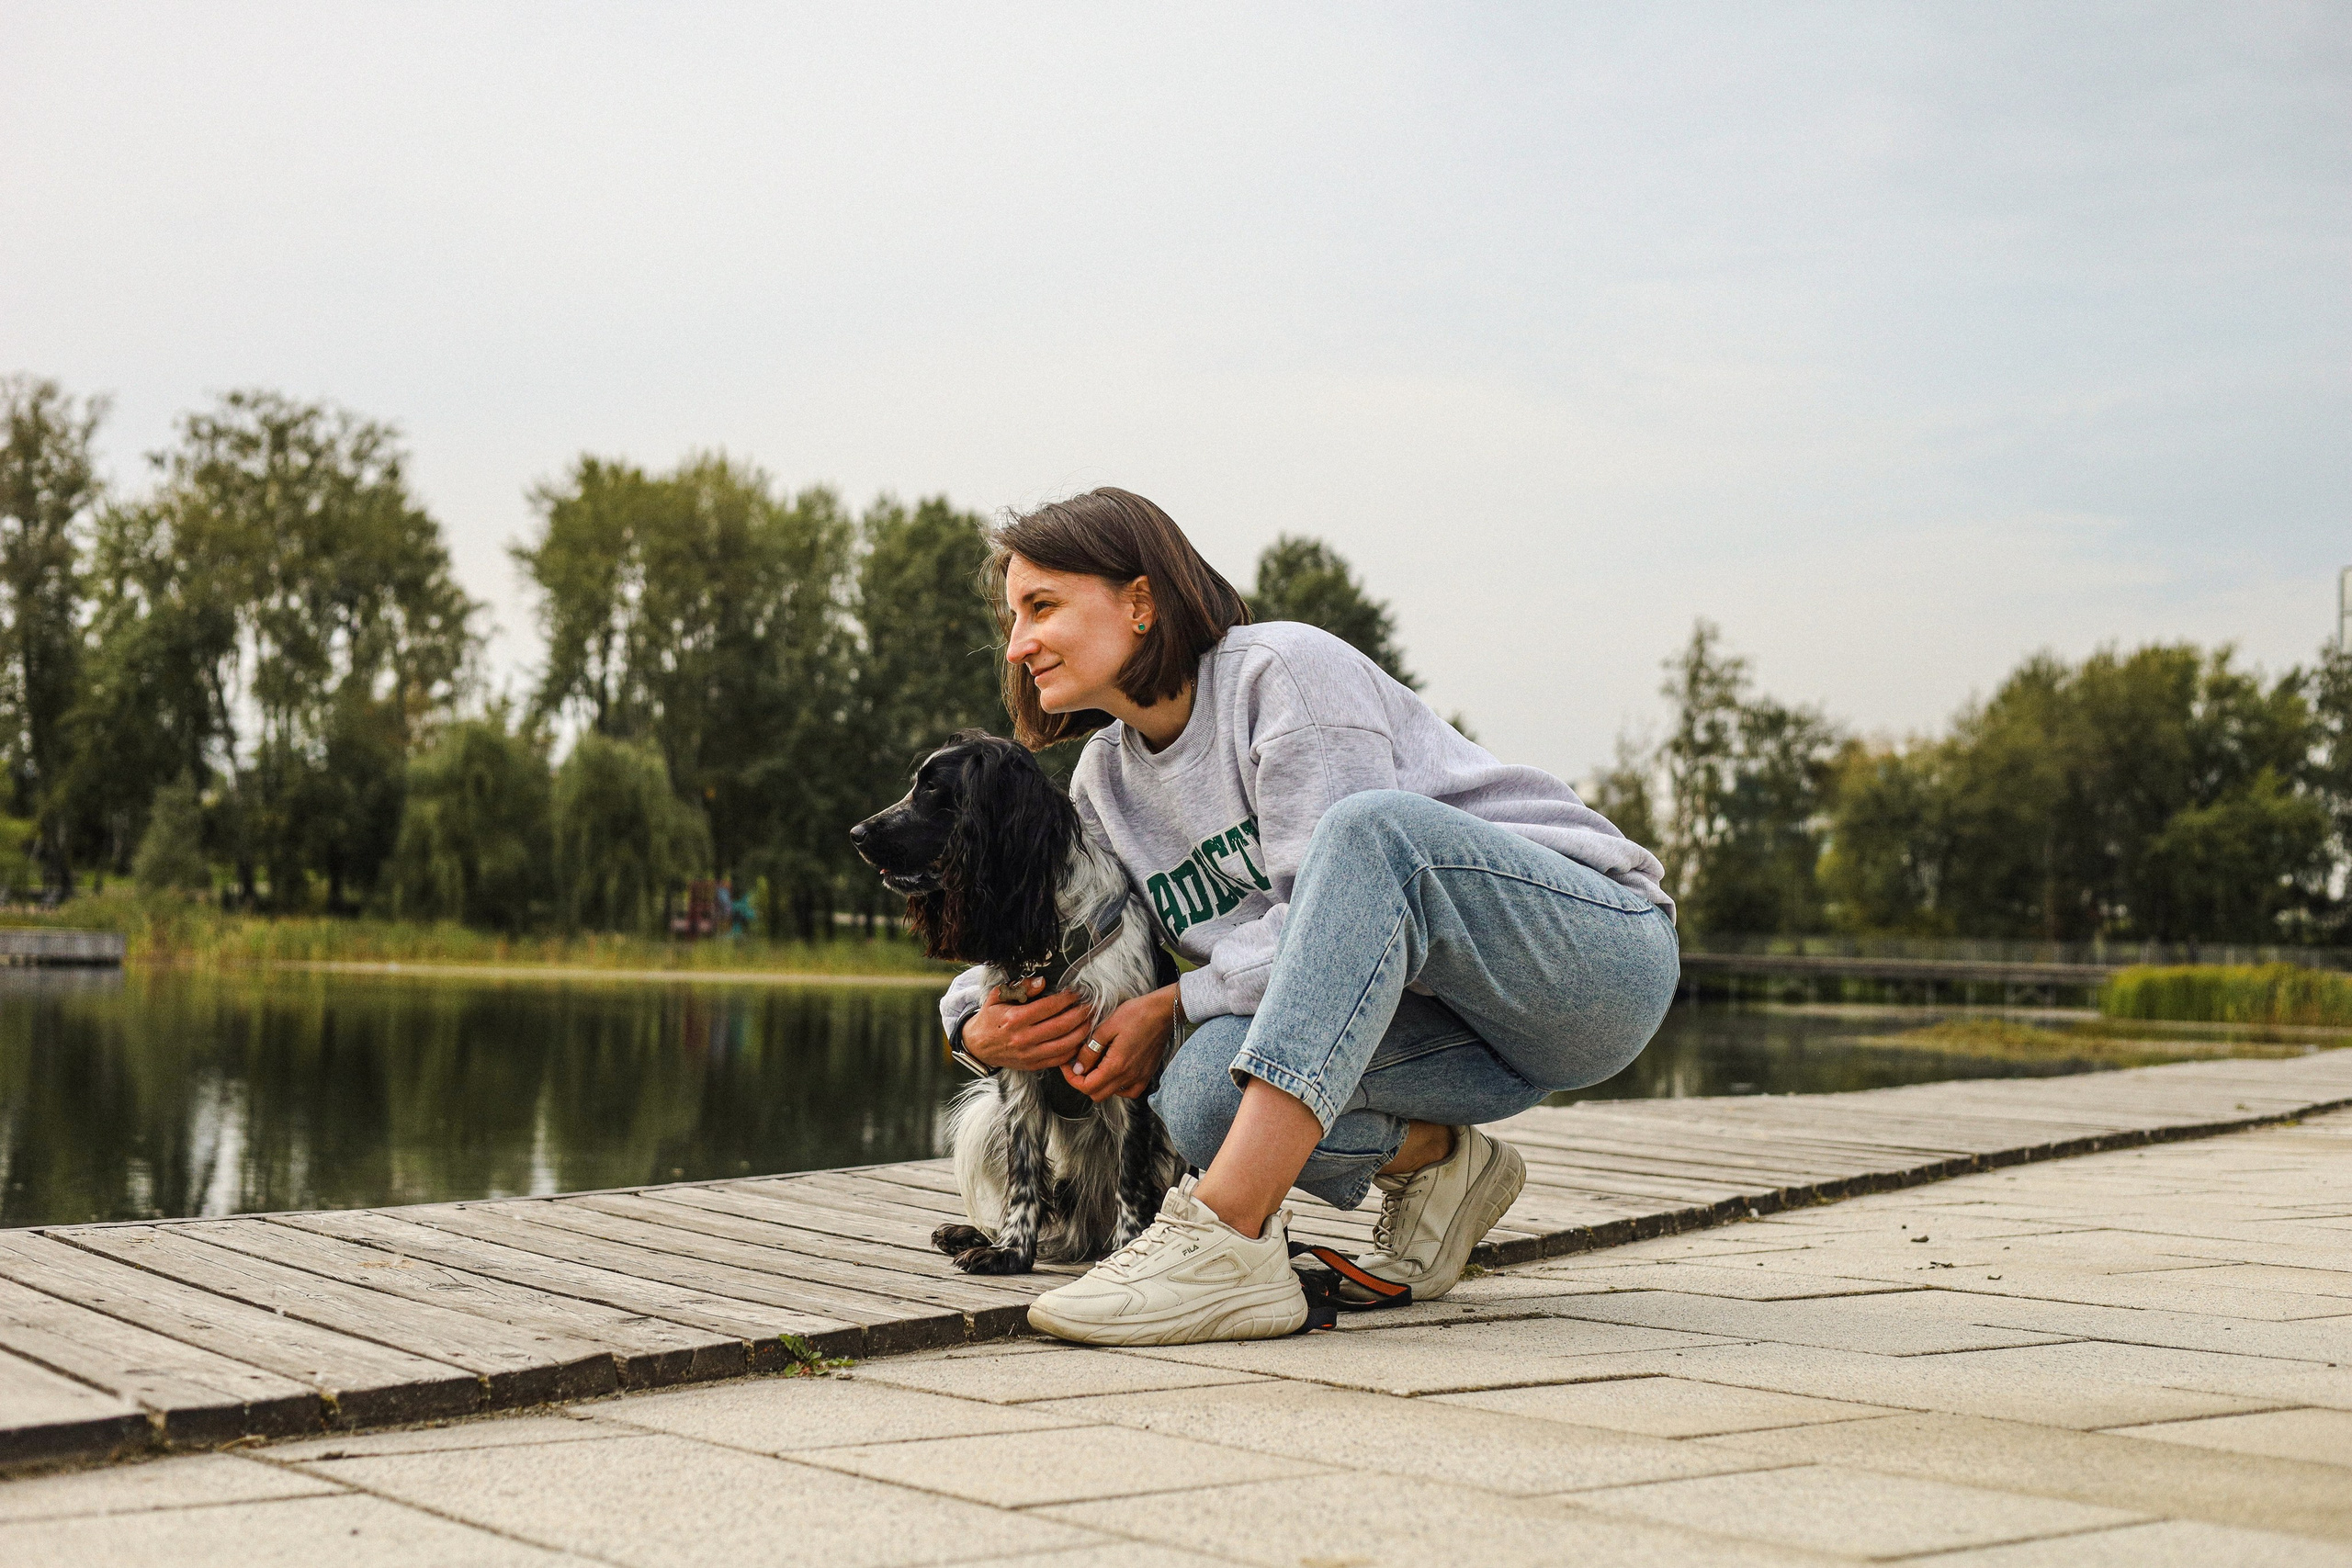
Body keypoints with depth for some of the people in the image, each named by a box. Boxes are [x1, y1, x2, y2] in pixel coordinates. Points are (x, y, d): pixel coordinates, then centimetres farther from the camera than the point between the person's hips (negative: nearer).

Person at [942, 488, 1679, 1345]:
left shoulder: (1285, 668, -12)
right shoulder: (1106, 781, 11)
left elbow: (1336, 923, -20)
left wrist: (1175, 1007, -15)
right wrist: (979, 1025, -7)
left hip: (1602, 947, -6)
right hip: (1467, 1032, 6)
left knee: (1371, 827, -36)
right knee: (1200, 1089, -23)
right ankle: (1435, 1162, 5)